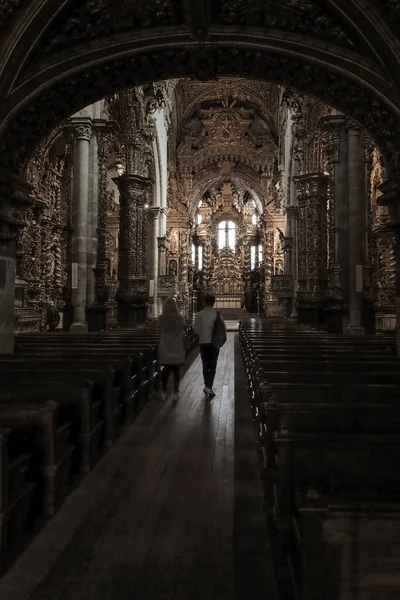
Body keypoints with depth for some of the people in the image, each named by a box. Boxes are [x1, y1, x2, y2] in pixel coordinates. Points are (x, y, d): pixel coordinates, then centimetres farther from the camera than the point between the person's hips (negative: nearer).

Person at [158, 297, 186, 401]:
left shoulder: (161, 318, -9)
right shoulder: (179, 318, -11)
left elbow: (162, 329, 5)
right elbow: (183, 330, 2)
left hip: (165, 348, 1)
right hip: (177, 347, -1)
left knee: (166, 369, 14)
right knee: (176, 370, 10)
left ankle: (163, 392, 16)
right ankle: (176, 392, 12)